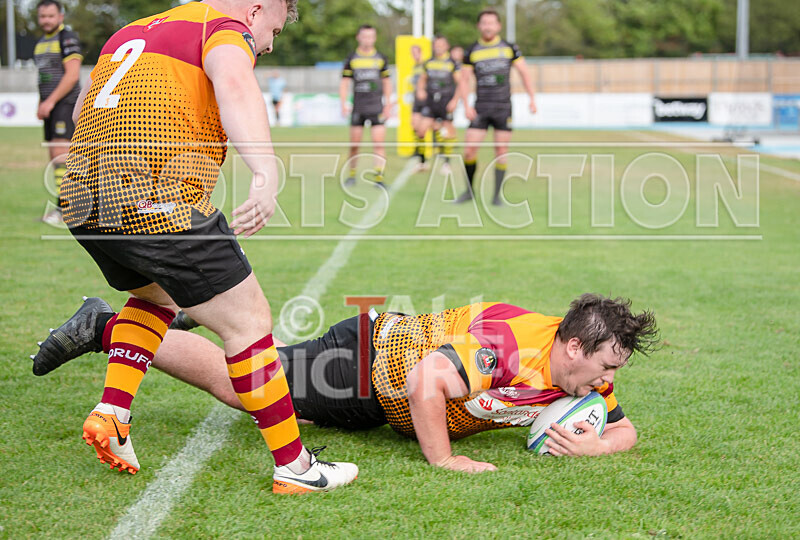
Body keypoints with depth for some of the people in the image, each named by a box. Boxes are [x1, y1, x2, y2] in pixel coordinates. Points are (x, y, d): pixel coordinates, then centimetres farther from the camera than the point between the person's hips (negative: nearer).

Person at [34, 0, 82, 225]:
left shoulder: (67, 38, -8)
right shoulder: (40, 44, 18)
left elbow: (72, 75, -15)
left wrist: (50, 101, -17)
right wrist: (41, 105, 16)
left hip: (66, 104, -9)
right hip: (50, 106, 9)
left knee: (61, 155, -17)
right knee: (55, 158, 5)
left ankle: (63, 208, -19)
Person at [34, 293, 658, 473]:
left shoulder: (583, 378, -9)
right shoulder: (513, 346, -35)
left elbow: (626, 431, 2)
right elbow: (426, 377, -43)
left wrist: (592, 444, -20)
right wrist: (441, 458, -33)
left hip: (381, 392, 7)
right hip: (367, 358, -7)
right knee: (234, 382, 2)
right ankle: (106, 327, 14)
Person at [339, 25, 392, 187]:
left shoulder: (381, 58, 7)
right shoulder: (351, 59, 5)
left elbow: (387, 82, 13)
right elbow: (344, 83, 7)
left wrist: (388, 104, 6)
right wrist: (344, 104, -3)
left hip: (377, 107, 0)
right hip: (358, 107, 0)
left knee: (379, 143, -10)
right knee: (354, 144, 3)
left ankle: (378, 176, -10)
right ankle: (352, 174, 19)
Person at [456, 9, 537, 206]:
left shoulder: (509, 48, 5)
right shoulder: (471, 51, 5)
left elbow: (524, 73, 9)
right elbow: (464, 80, 6)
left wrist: (532, 98, 0)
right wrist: (466, 105, -6)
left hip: (503, 107, 0)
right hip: (481, 107, 0)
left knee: (501, 151, -1)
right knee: (470, 149, -8)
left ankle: (497, 195, 8)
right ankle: (469, 191, 9)